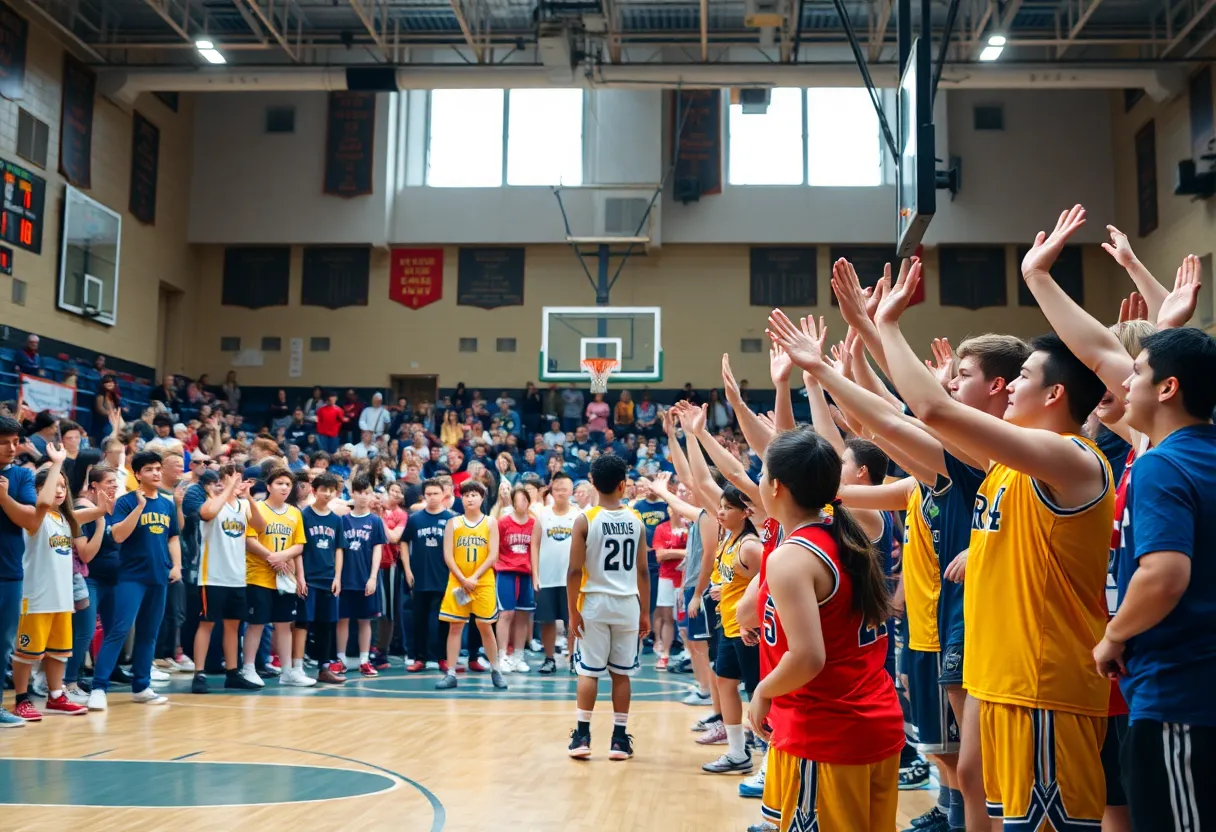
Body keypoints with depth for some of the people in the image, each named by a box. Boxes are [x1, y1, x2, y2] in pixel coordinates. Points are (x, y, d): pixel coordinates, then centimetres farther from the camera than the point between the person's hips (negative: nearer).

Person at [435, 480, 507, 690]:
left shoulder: (490, 524, 3)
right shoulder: (453, 524, 5)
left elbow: (493, 555, -4)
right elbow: (448, 556, -1)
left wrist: (474, 577, -14)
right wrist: (463, 579, -12)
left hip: (483, 583, -1)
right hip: (457, 583, 1)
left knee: (485, 626, 4)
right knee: (455, 627, 1)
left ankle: (495, 670, 16)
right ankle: (451, 674, 4)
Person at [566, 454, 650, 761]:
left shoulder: (585, 520, -7)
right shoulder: (636, 520, 2)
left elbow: (575, 570, -10)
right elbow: (642, 571, 5)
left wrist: (573, 611, -4)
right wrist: (645, 612, 12)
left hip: (595, 602, -2)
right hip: (627, 603, 2)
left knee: (589, 671, 6)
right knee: (621, 673, 8)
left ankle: (582, 735, 7)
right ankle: (620, 739, 11)